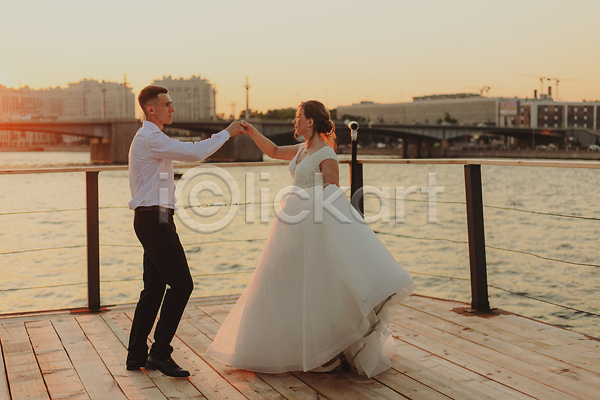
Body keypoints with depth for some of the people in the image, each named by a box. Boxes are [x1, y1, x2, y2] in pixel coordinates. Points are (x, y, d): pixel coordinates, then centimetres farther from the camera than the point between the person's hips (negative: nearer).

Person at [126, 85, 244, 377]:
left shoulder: (149, 138, 20)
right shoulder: (150, 138, -14)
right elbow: (195, 153, -21)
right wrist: (226, 133, -11)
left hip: (151, 219, 11)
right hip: (155, 219, -11)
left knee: (154, 288, 12)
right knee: (181, 284, -9)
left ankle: (137, 355, 17)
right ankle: (160, 353, -3)